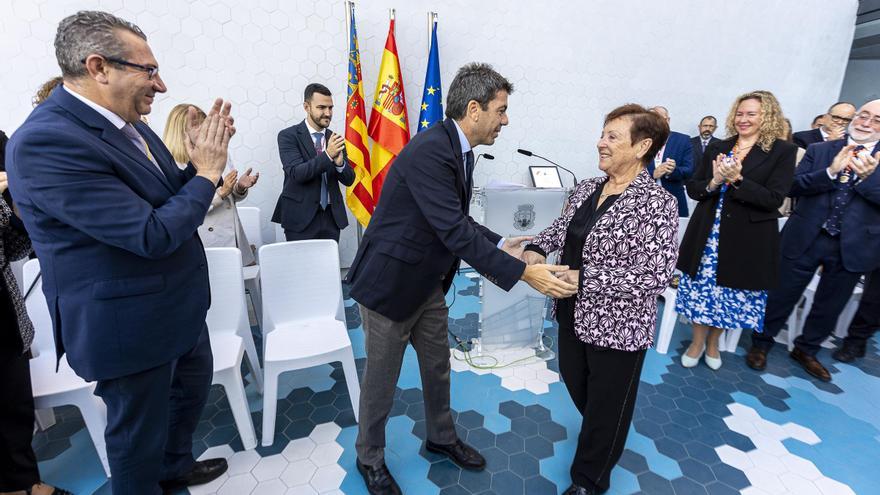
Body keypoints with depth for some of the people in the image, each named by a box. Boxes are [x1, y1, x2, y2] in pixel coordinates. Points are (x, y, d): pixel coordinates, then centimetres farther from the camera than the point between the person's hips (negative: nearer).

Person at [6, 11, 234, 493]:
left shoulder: (123, 123, 1)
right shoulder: (45, 142, -25)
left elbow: (168, 199, 9)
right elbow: (153, 234, -29)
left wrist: (200, 159, -7)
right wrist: (207, 172, -17)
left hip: (178, 303, 9)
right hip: (131, 325, -9)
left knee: (194, 382, 29)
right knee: (138, 431, 14)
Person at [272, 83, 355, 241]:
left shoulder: (334, 139, 9)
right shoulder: (288, 135, -3)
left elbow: (349, 180, 6)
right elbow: (297, 173, -15)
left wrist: (339, 163, -16)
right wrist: (328, 155, -26)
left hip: (331, 216, 4)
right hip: (301, 217, -3)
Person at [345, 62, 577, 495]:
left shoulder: (459, 151, 4)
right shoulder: (429, 150, -26)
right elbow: (454, 232, -32)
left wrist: (500, 244, 1)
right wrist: (523, 273, -30)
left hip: (428, 283, 9)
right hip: (390, 283, -8)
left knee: (438, 369, 22)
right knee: (381, 378, 12)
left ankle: (442, 437, 47)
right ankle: (369, 458, 38)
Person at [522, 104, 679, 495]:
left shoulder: (657, 203, -19)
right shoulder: (586, 187, 1)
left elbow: (655, 277, -23)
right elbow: (562, 227, 12)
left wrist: (583, 278, -26)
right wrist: (537, 247, -9)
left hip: (619, 326, -7)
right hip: (574, 315, 7)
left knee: (607, 405, 15)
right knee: (575, 384, 27)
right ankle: (601, 436, 61)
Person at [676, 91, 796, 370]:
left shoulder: (782, 151, -3)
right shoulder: (717, 148, 6)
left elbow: (774, 199, -12)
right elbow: (692, 189, 3)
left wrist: (736, 180, -22)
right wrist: (713, 182, -17)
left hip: (748, 239, -2)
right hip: (707, 235, 2)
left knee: (730, 294, 11)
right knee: (701, 289, 9)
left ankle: (713, 342, 33)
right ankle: (698, 341, 28)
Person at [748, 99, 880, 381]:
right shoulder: (819, 151, 1)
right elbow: (793, 187, -8)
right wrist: (831, 171, -21)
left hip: (852, 246, 2)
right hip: (805, 239, -2)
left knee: (830, 305, 16)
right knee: (782, 295, 7)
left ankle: (806, 350, 36)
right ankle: (761, 344, 25)